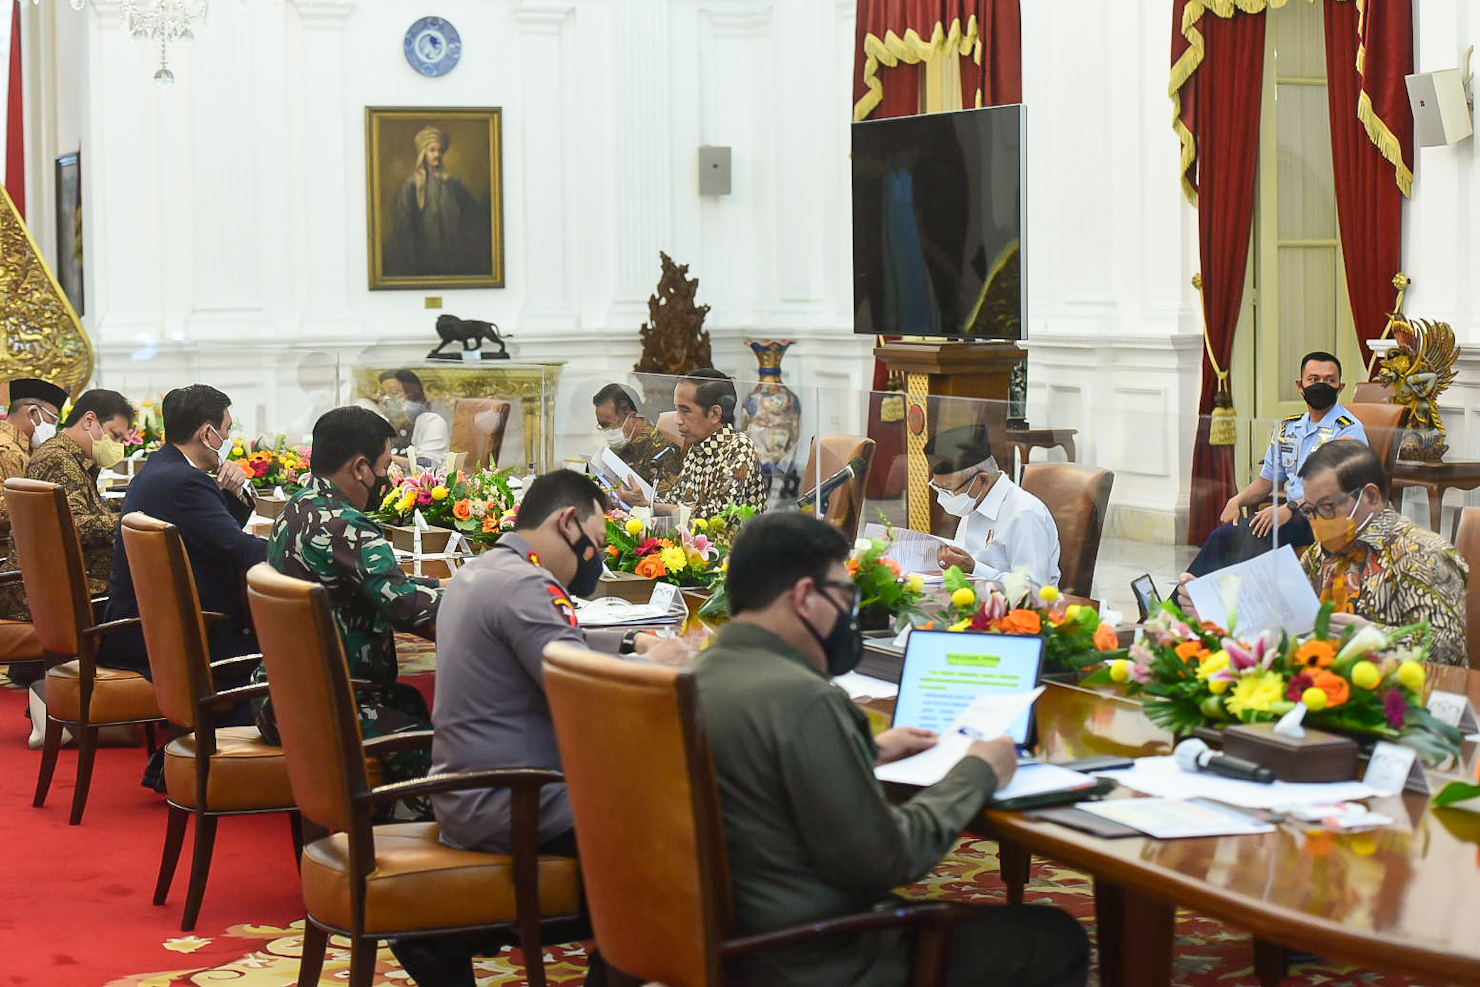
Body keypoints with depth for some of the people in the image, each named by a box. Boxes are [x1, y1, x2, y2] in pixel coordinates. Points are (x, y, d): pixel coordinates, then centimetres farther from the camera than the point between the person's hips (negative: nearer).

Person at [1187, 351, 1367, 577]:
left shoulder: (1349, 429, -5)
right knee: (1224, 534, -18)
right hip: (1290, 514, 7)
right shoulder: (1288, 428, 19)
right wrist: (1238, 500, 3)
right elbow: (1267, 480, 25)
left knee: (1254, 533, -30)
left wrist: (1289, 509, -30)